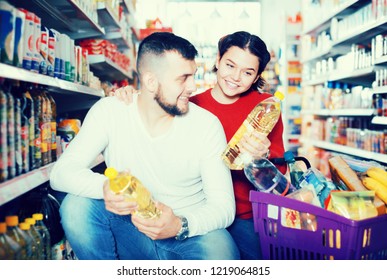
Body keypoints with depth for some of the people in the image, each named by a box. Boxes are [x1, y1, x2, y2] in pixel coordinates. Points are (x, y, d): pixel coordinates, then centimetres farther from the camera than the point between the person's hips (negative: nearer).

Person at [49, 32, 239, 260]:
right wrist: (104, 187, -35)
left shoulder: (207, 125, -9)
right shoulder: (109, 111, -6)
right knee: (76, 205, -23)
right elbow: (61, 172, -13)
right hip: (131, 231, 2)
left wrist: (180, 226, -32)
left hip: (189, 235, -2)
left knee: (219, 247, -34)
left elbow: (223, 205, -11)